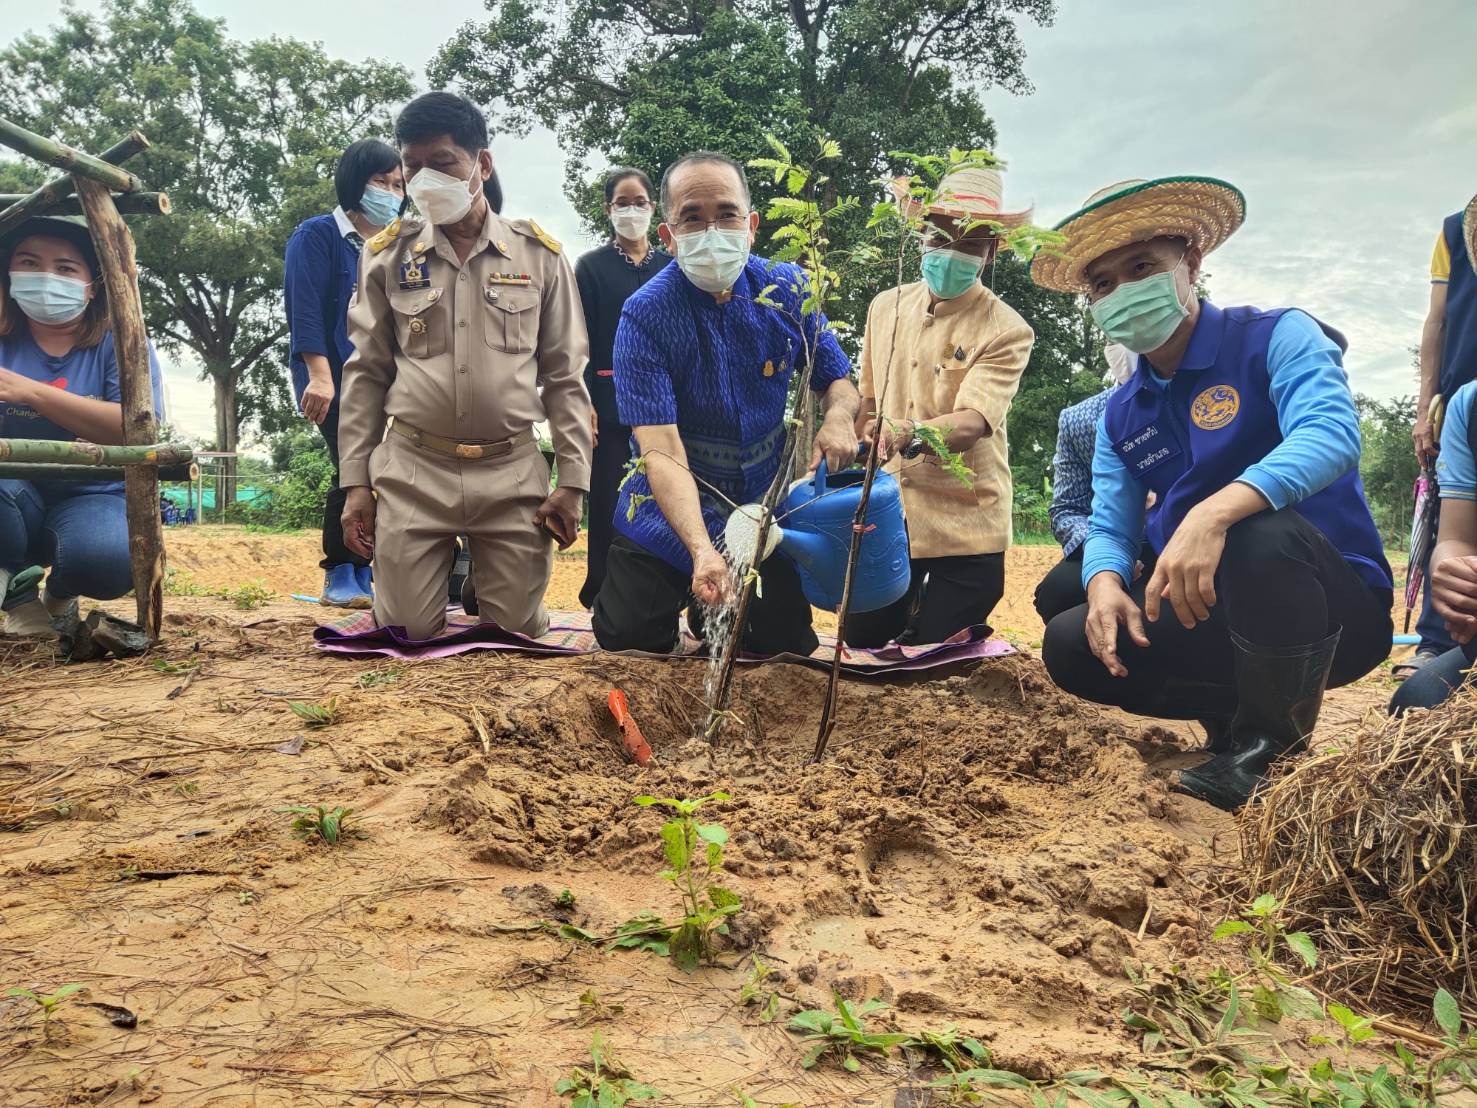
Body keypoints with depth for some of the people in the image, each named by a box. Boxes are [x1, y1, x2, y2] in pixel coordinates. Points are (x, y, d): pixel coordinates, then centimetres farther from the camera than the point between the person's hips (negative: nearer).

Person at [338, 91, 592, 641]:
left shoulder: (539, 255, 2)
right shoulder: (388, 255, 5)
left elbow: (564, 377, 5)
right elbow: (365, 375, 8)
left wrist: (573, 481, -1)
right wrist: (355, 483, 3)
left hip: (512, 473, 0)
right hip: (411, 472, 1)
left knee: (517, 636, 4)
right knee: (407, 634, 1)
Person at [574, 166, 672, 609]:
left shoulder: (670, 267, 10)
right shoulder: (591, 267, 2)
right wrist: (584, 406, -11)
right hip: (612, 401, -2)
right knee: (608, 501, -1)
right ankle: (602, 590, 9)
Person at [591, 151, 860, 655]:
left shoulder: (788, 290, -8)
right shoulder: (646, 314, -19)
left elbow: (837, 381, 4)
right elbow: (662, 451, -27)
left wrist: (838, 418, -22)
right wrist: (702, 550, -42)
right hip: (670, 520, -2)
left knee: (788, 651, 7)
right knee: (628, 646, -1)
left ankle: (713, 616, 37)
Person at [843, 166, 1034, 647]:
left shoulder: (1006, 331, -10)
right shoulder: (886, 306, 6)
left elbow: (973, 422, -24)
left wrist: (909, 434, -42)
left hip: (964, 529, -4)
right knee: (861, 644, 12)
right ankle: (910, 611, 40)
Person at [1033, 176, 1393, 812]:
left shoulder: (1276, 338, -10)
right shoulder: (1121, 415, 9)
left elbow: (1330, 435, -30)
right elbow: (1110, 527, 5)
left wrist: (1213, 513, -46)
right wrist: (1106, 583, -21)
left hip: (1337, 609, -5)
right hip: (1212, 616, 5)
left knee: (1262, 532, -38)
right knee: (1070, 647, -14)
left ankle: (1273, 744, -16)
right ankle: (1239, 712, 4)